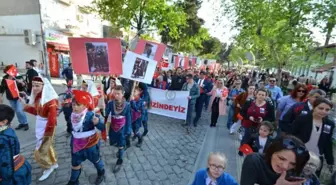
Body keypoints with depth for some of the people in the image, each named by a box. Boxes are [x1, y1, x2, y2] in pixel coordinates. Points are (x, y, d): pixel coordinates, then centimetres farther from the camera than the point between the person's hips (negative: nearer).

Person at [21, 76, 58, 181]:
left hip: (47, 127, -9)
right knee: (47, 146, 24)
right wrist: (25, 105, 7)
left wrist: (47, 133, -20)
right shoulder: (37, 97, 1)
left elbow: (52, 118, -27)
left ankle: (48, 167, 28)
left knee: (40, 151, 4)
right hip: (40, 126, 9)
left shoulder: (51, 100, -27)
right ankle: (54, 163, 44)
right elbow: (37, 112, 11)